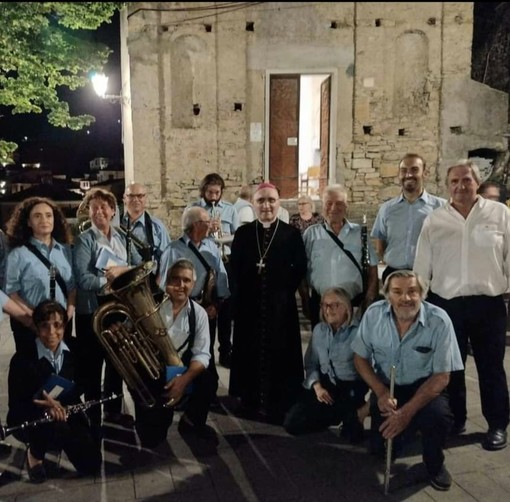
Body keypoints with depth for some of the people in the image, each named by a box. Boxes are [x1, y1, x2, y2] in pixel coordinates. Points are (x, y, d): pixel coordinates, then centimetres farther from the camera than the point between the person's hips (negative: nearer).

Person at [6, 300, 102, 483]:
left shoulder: (74, 350, -7)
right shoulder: (22, 359, -19)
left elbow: (80, 385, -3)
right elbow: (15, 405, -18)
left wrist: (59, 403, -25)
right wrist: (46, 408, -38)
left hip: (67, 412, 4)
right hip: (29, 419, -4)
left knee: (91, 466, -7)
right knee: (60, 429, -39)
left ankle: (61, 442, 24)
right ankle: (35, 453, -1)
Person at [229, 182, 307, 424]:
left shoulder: (291, 234, 1)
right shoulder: (242, 233, 5)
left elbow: (300, 268, 0)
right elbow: (234, 269, 4)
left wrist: (285, 291, -5)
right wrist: (239, 295, -2)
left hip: (281, 305, -1)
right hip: (248, 305, 2)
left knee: (280, 354, 6)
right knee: (250, 352, 8)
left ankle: (279, 405, 19)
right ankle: (250, 401, 23)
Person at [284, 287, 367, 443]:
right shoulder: (319, 329, 10)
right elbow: (310, 364, 11)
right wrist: (317, 387, -7)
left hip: (349, 388, -6)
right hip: (324, 384, 6)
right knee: (292, 423, -8)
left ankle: (349, 416, 3)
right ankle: (341, 414, 8)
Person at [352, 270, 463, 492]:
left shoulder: (439, 320, -19)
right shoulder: (373, 314, -12)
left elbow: (441, 376, -16)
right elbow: (360, 358, -1)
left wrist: (407, 411, -25)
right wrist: (381, 393, -17)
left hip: (424, 386, -2)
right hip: (386, 387, 2)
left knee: (438, 415, -32)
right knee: (380, 445, -10)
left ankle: (434, 463, 1)